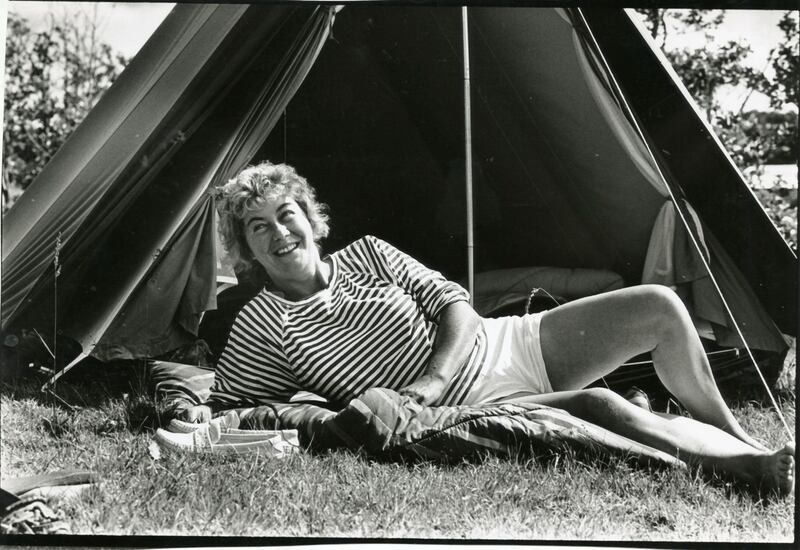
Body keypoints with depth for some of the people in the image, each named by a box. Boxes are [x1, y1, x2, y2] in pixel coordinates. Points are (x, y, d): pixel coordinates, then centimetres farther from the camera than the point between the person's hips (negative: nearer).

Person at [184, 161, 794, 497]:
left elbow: (455, 306, 1)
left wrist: (433, 379, -17)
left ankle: (738, 438, 16)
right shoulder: (260, 326, -7)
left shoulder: (367, 253, 4)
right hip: (474, 407, -6)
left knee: (659, 307, -3)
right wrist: (200, 415, -25)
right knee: (602, 407, -32)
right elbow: (229, 405, 0)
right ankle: (755, 465, -18)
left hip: (510, 343, 6)